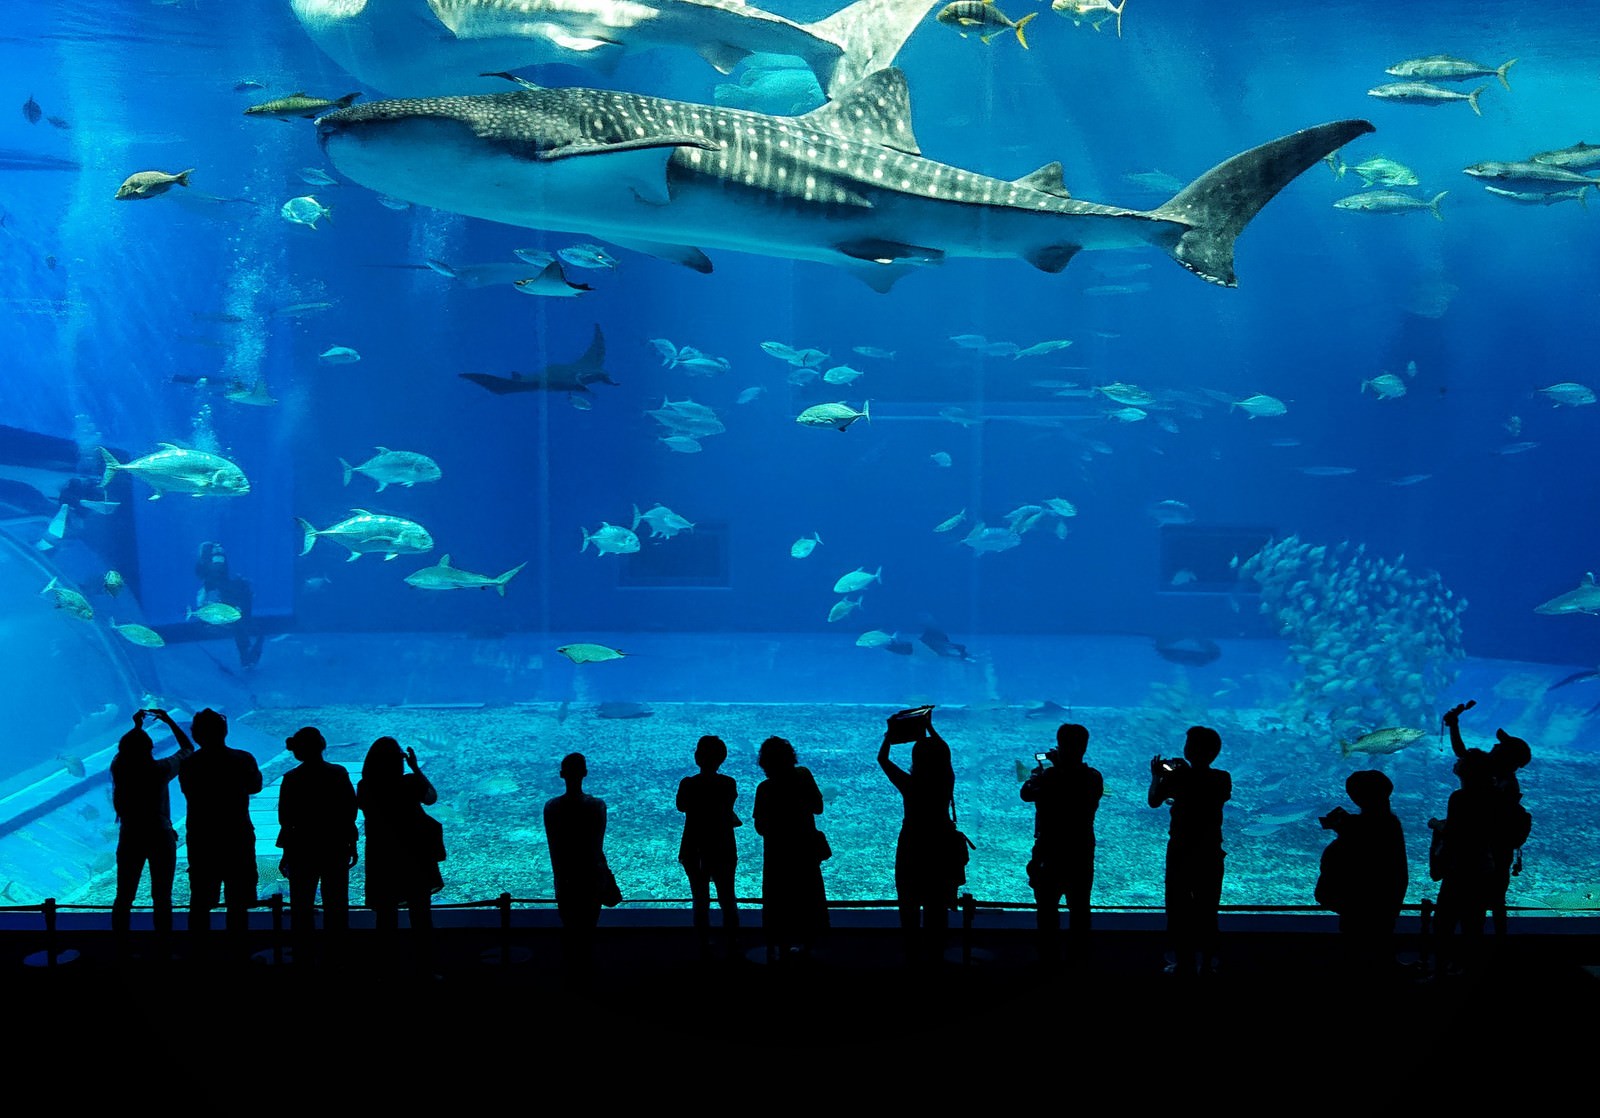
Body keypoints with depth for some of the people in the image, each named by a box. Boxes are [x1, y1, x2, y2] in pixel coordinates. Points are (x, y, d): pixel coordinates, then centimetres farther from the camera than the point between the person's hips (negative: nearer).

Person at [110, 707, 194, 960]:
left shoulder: (118, 769, -10)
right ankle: (162, 951, 12)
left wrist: (137, 727, 21)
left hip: (129, 840, 3)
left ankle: (120, 949, 19)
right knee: (162, 899, 7)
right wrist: (169, 721, 6)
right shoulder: (161, 770, -17)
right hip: (160, 839, -3)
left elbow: (124, 751, 15)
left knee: (123, 897, 14)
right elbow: (188, 749, -1)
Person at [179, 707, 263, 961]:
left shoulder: (189, 765, -6)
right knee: (238, 903, 7)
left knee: (200, 903, 10)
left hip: (201, 842, 1)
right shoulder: (243, 760, -9)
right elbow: (255, 786, 9)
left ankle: (198, 953, 12)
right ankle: (236, 952, 8)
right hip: (238, 838, -1)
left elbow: (188, 791, 9)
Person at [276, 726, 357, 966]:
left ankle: (304, 956, 14)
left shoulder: (292, 779, -12)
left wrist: (286, 852, 2)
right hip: (336, 847, 2)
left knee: (302, 907, 10)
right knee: (336, 905, 12)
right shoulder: (339, 774, -7)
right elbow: (350, 811, -3)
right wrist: (351, 844, 8)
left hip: (303, 849, -2)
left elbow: (286, 819, -9)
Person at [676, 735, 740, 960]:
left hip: (694, 851, 0)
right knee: (728, 900, 15)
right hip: (723, 850, 0)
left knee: (700, 901, 14)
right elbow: (728, 810, 3)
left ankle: (704, 947, 19)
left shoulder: (688, 784, -14)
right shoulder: (728, 784, -13)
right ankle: (731, 947, 20)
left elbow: (681, 806, 3)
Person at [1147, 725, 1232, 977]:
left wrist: (1156, 776, 11)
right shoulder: (1223, 779, -4)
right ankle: (1206, 963, 20)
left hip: (1181, 852, -3)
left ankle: (1185, 964, 11)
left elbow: (1153, 801, -6)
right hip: (1210, 853, 3)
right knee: (1207, 910, 14)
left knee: (1179, 909, 8)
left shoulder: (1179, 777, -16)